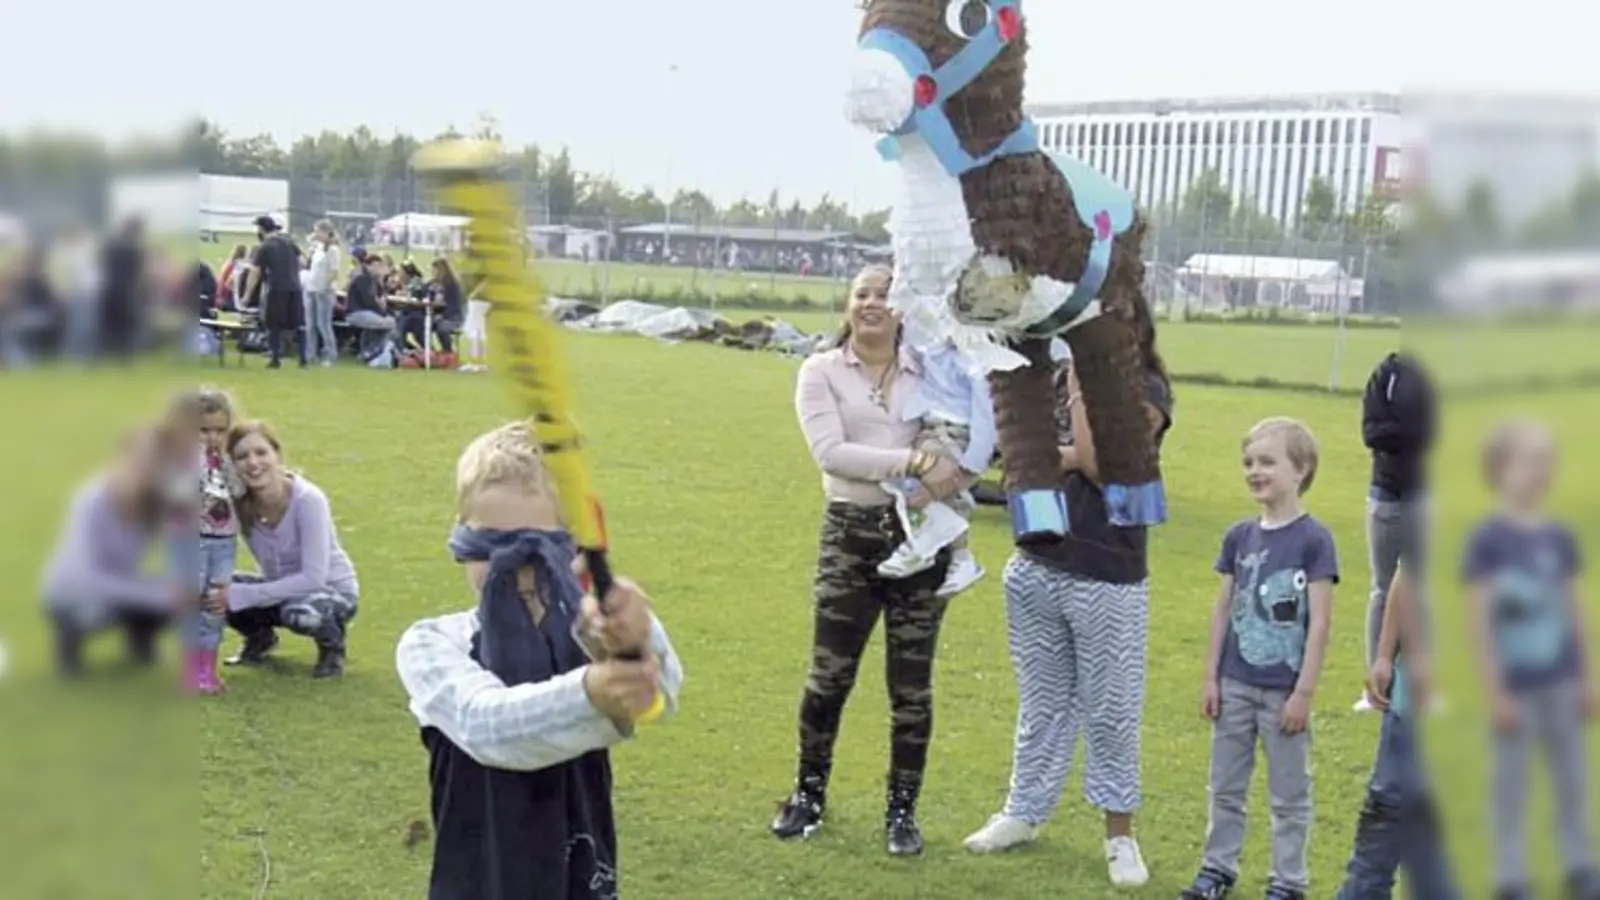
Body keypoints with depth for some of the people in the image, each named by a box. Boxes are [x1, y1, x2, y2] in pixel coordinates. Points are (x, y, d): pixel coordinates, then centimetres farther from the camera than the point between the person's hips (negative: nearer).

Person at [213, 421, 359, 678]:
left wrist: (241, 595, -32)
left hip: (332, 589, -5)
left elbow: (313, 578, -30)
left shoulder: (307, 500, -28)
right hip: (282, 589, 5)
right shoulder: (239, 502, -14)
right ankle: (260, 637, 12)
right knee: (212, 592, -18)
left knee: (299, 612, -37)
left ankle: (332, 645, -2)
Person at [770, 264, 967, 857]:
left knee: (912, 684, 6)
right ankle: (809, 794, 23)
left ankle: (902, 811, 19)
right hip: (850, 533, -1)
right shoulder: (822, 371, 1)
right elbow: (831, 451, -13)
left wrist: (944, 482, -22)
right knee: (828, 676, 2)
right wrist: (915, 463, -22)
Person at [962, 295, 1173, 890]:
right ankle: (1025, 811, 27)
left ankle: (1120, 832, 15)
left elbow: (1097, 463, -20)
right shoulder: (1058, 373, 6)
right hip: (1035, 566, 5)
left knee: (1110, 710, 4)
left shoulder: (1146, 393, -8)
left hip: (1108, 578, -5)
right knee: (1042, 701, 16)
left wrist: (1086, 384, -15)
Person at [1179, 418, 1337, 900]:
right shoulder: (1239, 537, 4)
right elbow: (1223, 609, 8)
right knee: (1225, 786, 14)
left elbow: (1319, 622, -11)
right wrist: (1211, 677, 5)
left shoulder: (1313, 539, -10)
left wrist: (1304, 691, -13)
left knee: (1289, 793, 7)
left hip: (1283, 691, -5)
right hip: (1235, 685, 5)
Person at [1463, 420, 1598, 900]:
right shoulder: (1487, 539, -12)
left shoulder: (1560, 537, 3)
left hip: (1561, 681, 5)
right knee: (1511, 783, 5)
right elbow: (1481, 618, -12)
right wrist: (1494, 690, -13)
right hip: (1516, 685, -5)